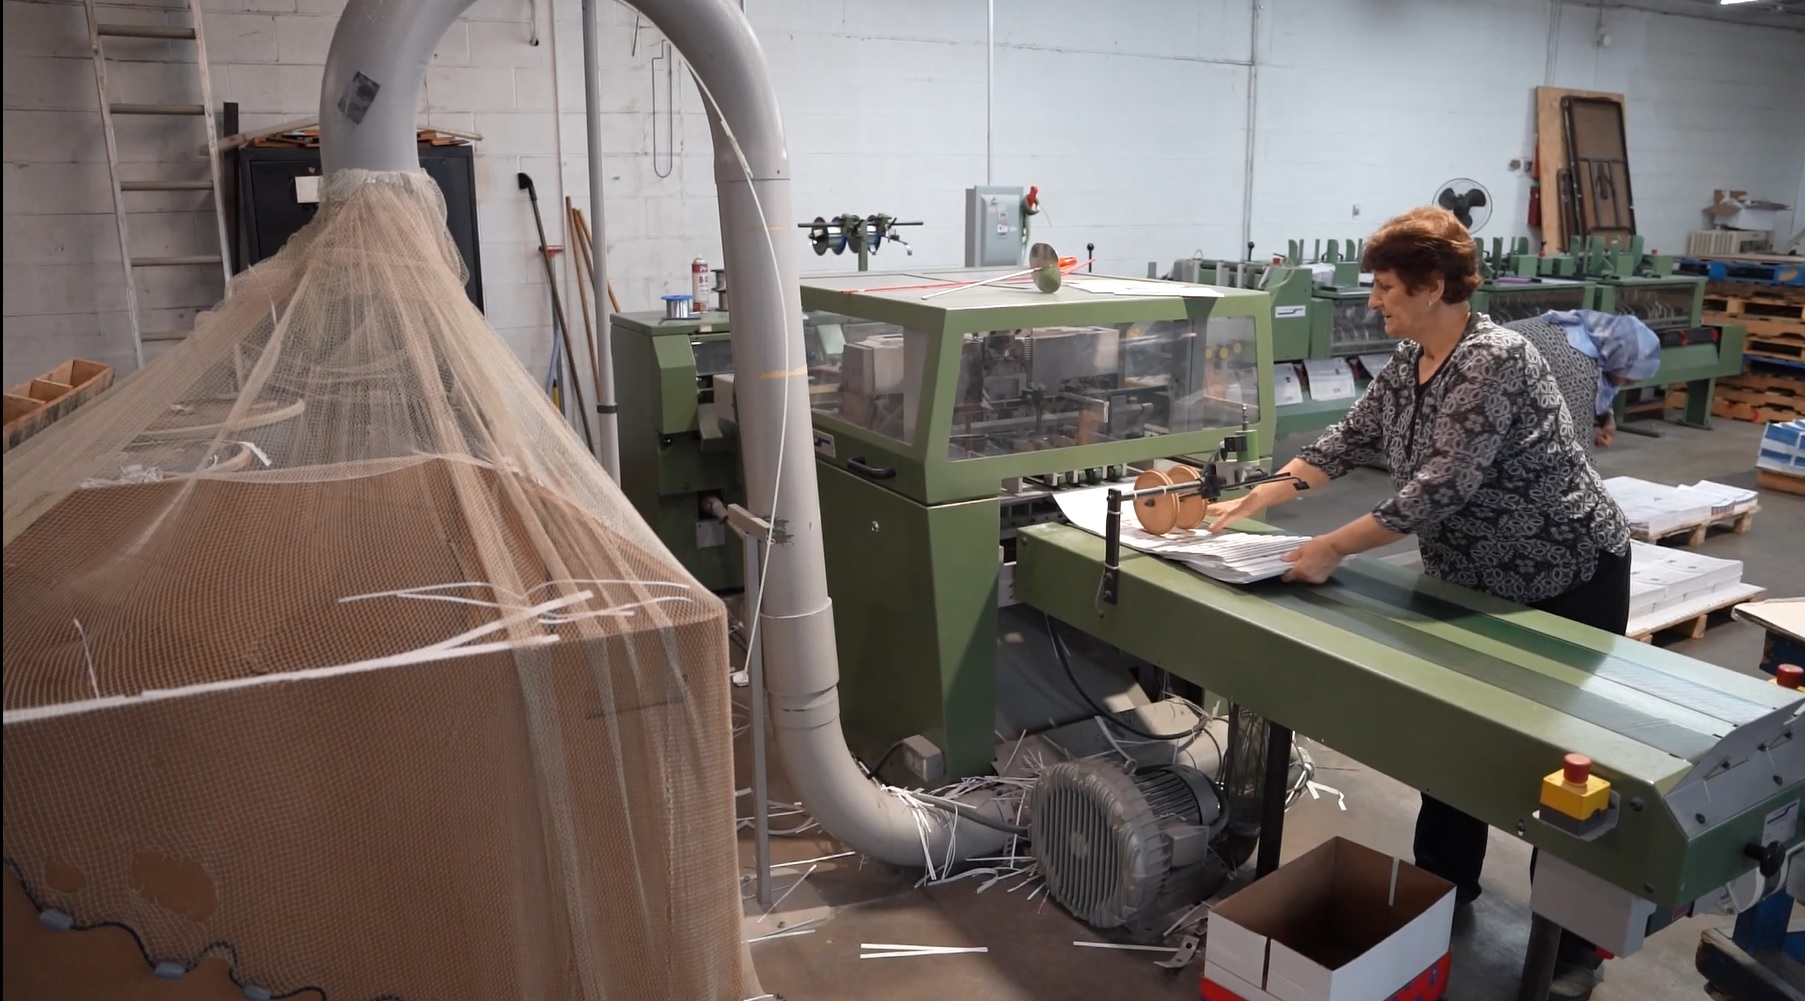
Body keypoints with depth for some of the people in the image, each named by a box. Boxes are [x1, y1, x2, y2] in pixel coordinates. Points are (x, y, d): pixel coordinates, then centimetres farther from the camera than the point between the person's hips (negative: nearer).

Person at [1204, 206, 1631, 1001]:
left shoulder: (1496, 361, -26)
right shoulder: (1408, 362, 1)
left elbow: (1439, 487, -32)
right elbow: (1349, 440, 8)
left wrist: (1333, 548, -29)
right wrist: (1254, 501, 4)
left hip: (1569, 582, -8)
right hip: (1479, 583, 8)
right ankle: (1442, 888, 31)